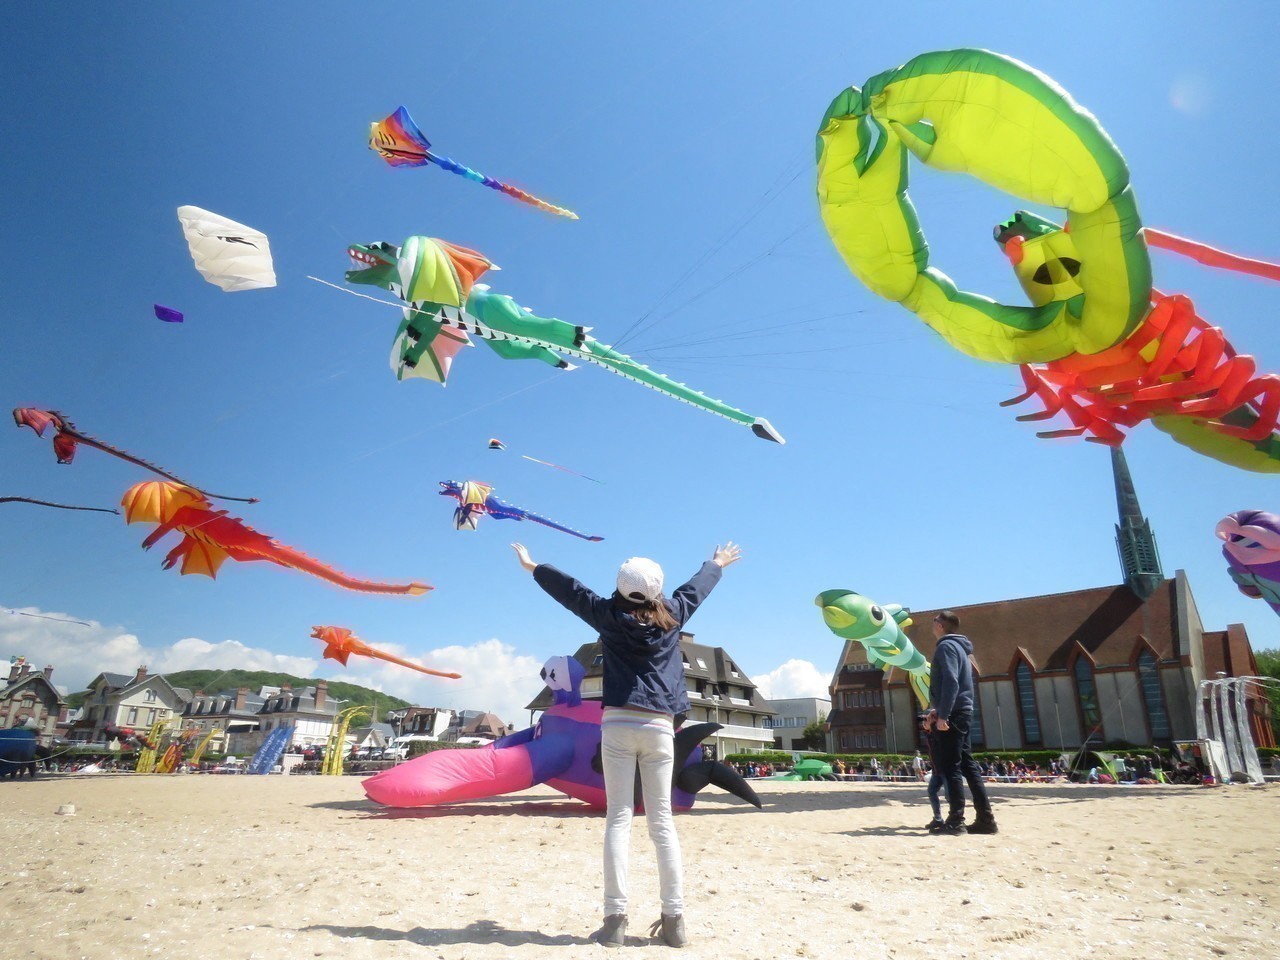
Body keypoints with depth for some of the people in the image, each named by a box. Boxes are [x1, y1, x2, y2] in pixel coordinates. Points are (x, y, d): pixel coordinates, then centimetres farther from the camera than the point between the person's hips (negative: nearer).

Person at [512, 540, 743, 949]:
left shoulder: (611, 614, 2)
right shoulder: (671, 615, 8)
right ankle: (674, 919, 6)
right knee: (662, 821, 5)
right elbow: (696, 587, 26)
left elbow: (569, 589, 13)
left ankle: (615, 919, -1)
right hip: (659, 727, 2)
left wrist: (533, 566, 28)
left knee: (619, 818, 0)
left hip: (618, 724, -2)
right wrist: (718, 564, 45)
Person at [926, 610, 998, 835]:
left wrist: (943, 714, -22)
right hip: (961, 712, 10)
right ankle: (985, 819, 12)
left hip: (953, 714, -10)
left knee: (950, 767, -7)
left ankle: (956, 821, -5)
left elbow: (951, 682, -21)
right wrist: (940, 709, 23)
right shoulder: (958, 647, 20)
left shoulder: (946, 646, -10)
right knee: (967, 764, 10)